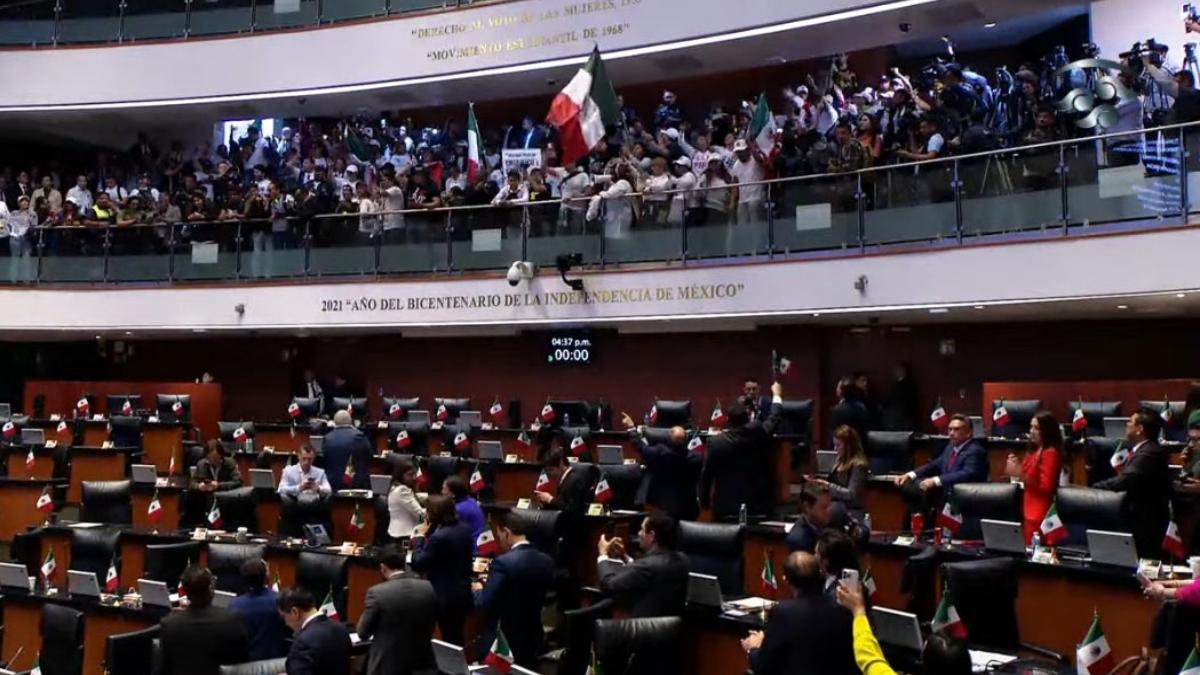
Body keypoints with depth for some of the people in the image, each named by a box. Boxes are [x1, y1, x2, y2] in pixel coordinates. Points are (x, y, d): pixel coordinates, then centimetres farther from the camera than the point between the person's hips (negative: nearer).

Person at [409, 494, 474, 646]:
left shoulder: (439, 537, -27)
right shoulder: (465, 528, 0)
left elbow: (417, 564, -18)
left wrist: (420, 537, -9)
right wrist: (429, 534, 4)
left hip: (446, 597, -8)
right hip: (462, 592, 8)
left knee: (449, 639, 7)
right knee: (457, 636, 19)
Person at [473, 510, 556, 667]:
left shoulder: (503, 563, -21)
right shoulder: (546, 561, -2)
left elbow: (485, 606, -20)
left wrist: (478, 590, 2)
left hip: (505, 642, -6)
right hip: (534, 640, 6)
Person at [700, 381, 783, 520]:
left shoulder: (715, 442, -11)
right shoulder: (758, 432, -9)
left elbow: (707, 474, -4)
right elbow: (773, 419, 11)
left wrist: (704, 501, 8)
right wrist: (776, 395, 29)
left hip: (725, 505, -1)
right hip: (757, 503, 1)